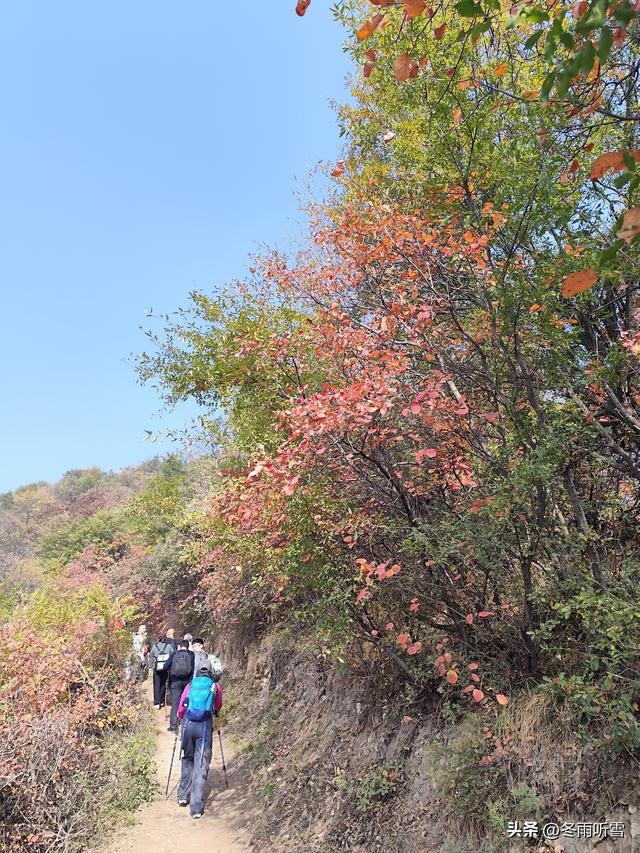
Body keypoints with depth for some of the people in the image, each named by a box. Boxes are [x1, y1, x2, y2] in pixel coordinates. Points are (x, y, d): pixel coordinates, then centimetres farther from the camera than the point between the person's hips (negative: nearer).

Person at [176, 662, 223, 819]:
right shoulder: (216, 686, 16)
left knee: (187, 760, 24)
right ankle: (197, 808, 2)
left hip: (188, 724, 2)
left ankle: (183, 796, 28)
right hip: (205, 725, -2)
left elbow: (180, 708, 18)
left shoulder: (190, 685, 18)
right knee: (201, 766, 4)